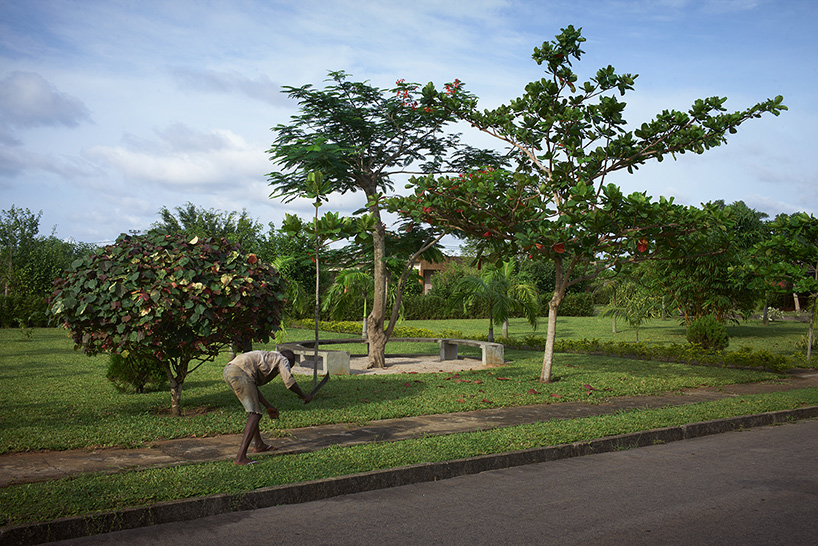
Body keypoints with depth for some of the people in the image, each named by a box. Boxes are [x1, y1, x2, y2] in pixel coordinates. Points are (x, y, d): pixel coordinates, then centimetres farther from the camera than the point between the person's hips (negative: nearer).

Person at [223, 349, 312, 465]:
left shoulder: (266, 357, 35)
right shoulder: (283, 360, 13)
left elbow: (253, 387, 33)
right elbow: (289, 381, -4)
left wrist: (269, 407, 36)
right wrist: (303, 395, 13)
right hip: (239, 373, -9)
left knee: (254, 409, 26)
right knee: (255, 414, -5)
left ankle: (259, 444, 38)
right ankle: (240, 457, -11)